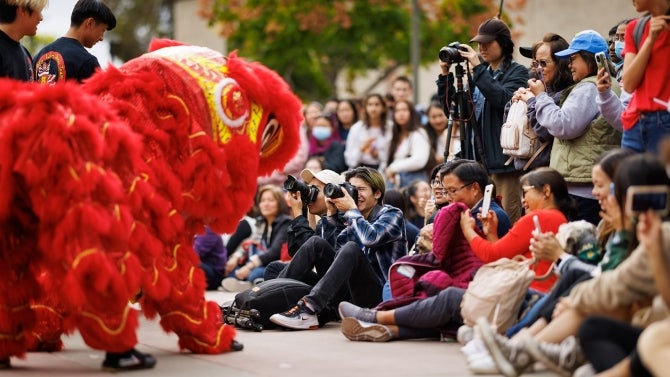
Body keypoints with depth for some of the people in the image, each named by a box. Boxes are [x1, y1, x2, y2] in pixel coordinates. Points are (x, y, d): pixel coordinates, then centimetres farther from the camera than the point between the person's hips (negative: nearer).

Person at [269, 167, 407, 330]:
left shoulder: (392, 215, -2)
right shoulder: (355, 222, 17)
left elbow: (370, 238, -23)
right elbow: (332, 249, 6)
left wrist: (351, 209, -12)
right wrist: (332, 213, 2)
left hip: (382, 294, -7)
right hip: (353, 293, 7)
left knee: (352, 249, -31)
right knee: (317, 243, -1)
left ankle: (308, 309, -44)